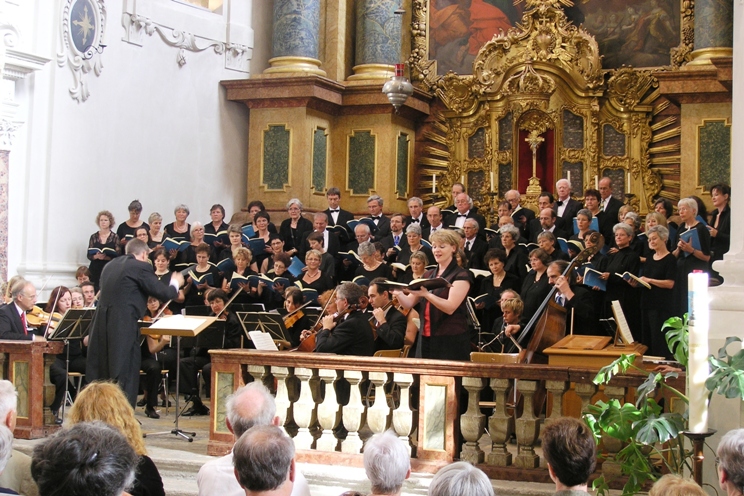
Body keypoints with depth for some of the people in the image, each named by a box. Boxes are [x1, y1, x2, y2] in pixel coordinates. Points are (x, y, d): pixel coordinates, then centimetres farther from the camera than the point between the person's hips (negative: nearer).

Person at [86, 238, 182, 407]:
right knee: (126, 374, 1)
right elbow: (163, 294, -5)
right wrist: (175, 284, 17)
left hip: (101, 324, 7)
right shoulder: (141, 267, -6)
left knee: (99, 371, 14)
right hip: (124, 327, -7)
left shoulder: (111, 265, 15)